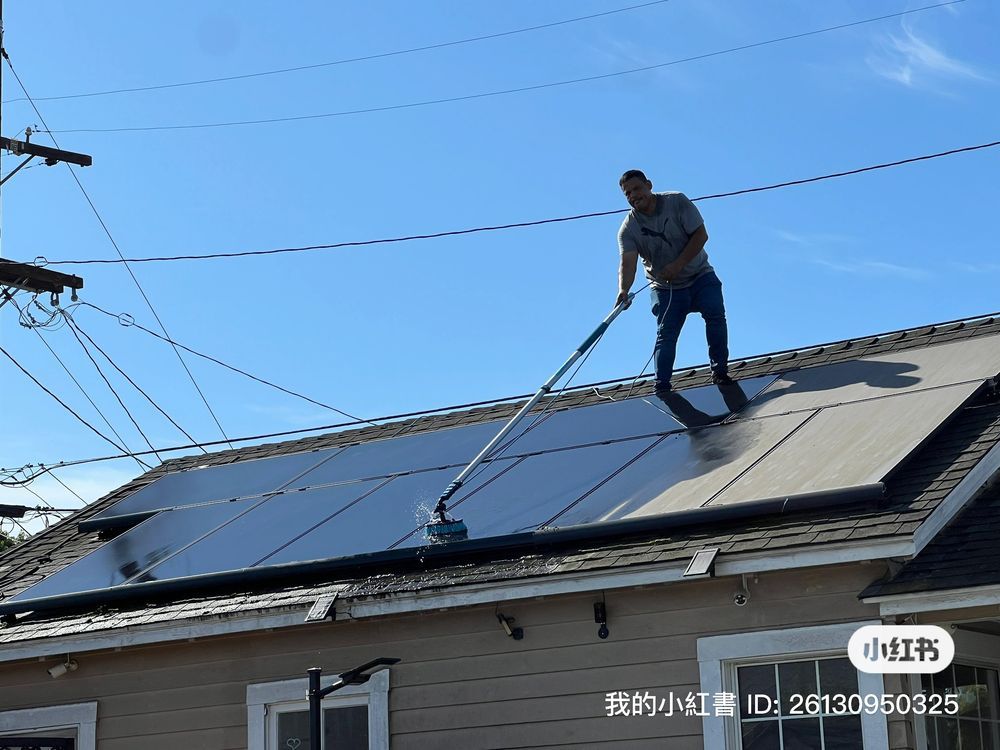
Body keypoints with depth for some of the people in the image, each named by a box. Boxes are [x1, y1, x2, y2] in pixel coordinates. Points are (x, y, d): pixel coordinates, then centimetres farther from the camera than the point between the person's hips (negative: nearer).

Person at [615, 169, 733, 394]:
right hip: (666, 289, 1)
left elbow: (701, 235, -15)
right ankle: (662, 387, -5)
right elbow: (628, 262, -23)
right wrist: (623, 290, -44)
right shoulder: (628, 229, -11)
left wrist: (678, 264, -26)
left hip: (700, 276, 0)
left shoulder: (677, 202, -11)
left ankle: (719, 371, -8)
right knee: (666, 334, -7)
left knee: (715, 314, -17)